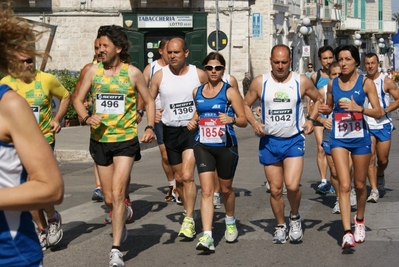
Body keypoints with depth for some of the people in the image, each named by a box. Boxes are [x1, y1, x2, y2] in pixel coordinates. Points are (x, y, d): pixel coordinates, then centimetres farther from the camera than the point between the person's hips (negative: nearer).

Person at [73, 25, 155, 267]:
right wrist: (87, 117, -13)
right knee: (109, 199, 11)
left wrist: (150, 127, -10)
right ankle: (122, 218, 45)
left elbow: (149, 101, 5)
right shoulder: (93, 71, 1)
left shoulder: (132, 73, -4)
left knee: (118, 193, -15)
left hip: (126, 140, -3)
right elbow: (78, 99, 7)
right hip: (100, 140, 3)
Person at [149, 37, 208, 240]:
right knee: (179, 178, 11)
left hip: (193, 130, -3)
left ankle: (188, 221, -13)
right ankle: (189, 214, 29)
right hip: (170, 131, 3)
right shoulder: (159, 76, -1)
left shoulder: (199, 75, -4)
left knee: (187, 176, -16)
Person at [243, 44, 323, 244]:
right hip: (269, 141, 2)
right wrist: (254, 123, -8)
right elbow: (245, 105, 9)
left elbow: (318, 99, 13)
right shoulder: (260, 83, -1)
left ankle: (295, 216, 12)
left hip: (294, 140, -1)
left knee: (292, 185, -17)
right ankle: (280, 226, 27)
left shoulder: (302, 81, -2)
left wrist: (311, 119, -2)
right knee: (275, 189, 6)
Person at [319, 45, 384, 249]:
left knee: (359, 185, 13)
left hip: (360, 138, -1)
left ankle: (359, 220, 38)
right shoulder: (332, 84, 3)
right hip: (338, 138, 1)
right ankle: (347, 232, -14)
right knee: (344, 185, -10)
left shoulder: (366, 82, -6)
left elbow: (379, 112, -9)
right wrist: (325, 109, -5)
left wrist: (358, 108, -24)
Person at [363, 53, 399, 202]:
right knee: (370, 158, -10)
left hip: (383, 125, -1)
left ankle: (380, 177, 39)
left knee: (383, 159, 6)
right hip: (367, 125, 1)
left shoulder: (386, 81, -5)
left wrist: (386, 110, -17)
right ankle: (374, 190, -7)